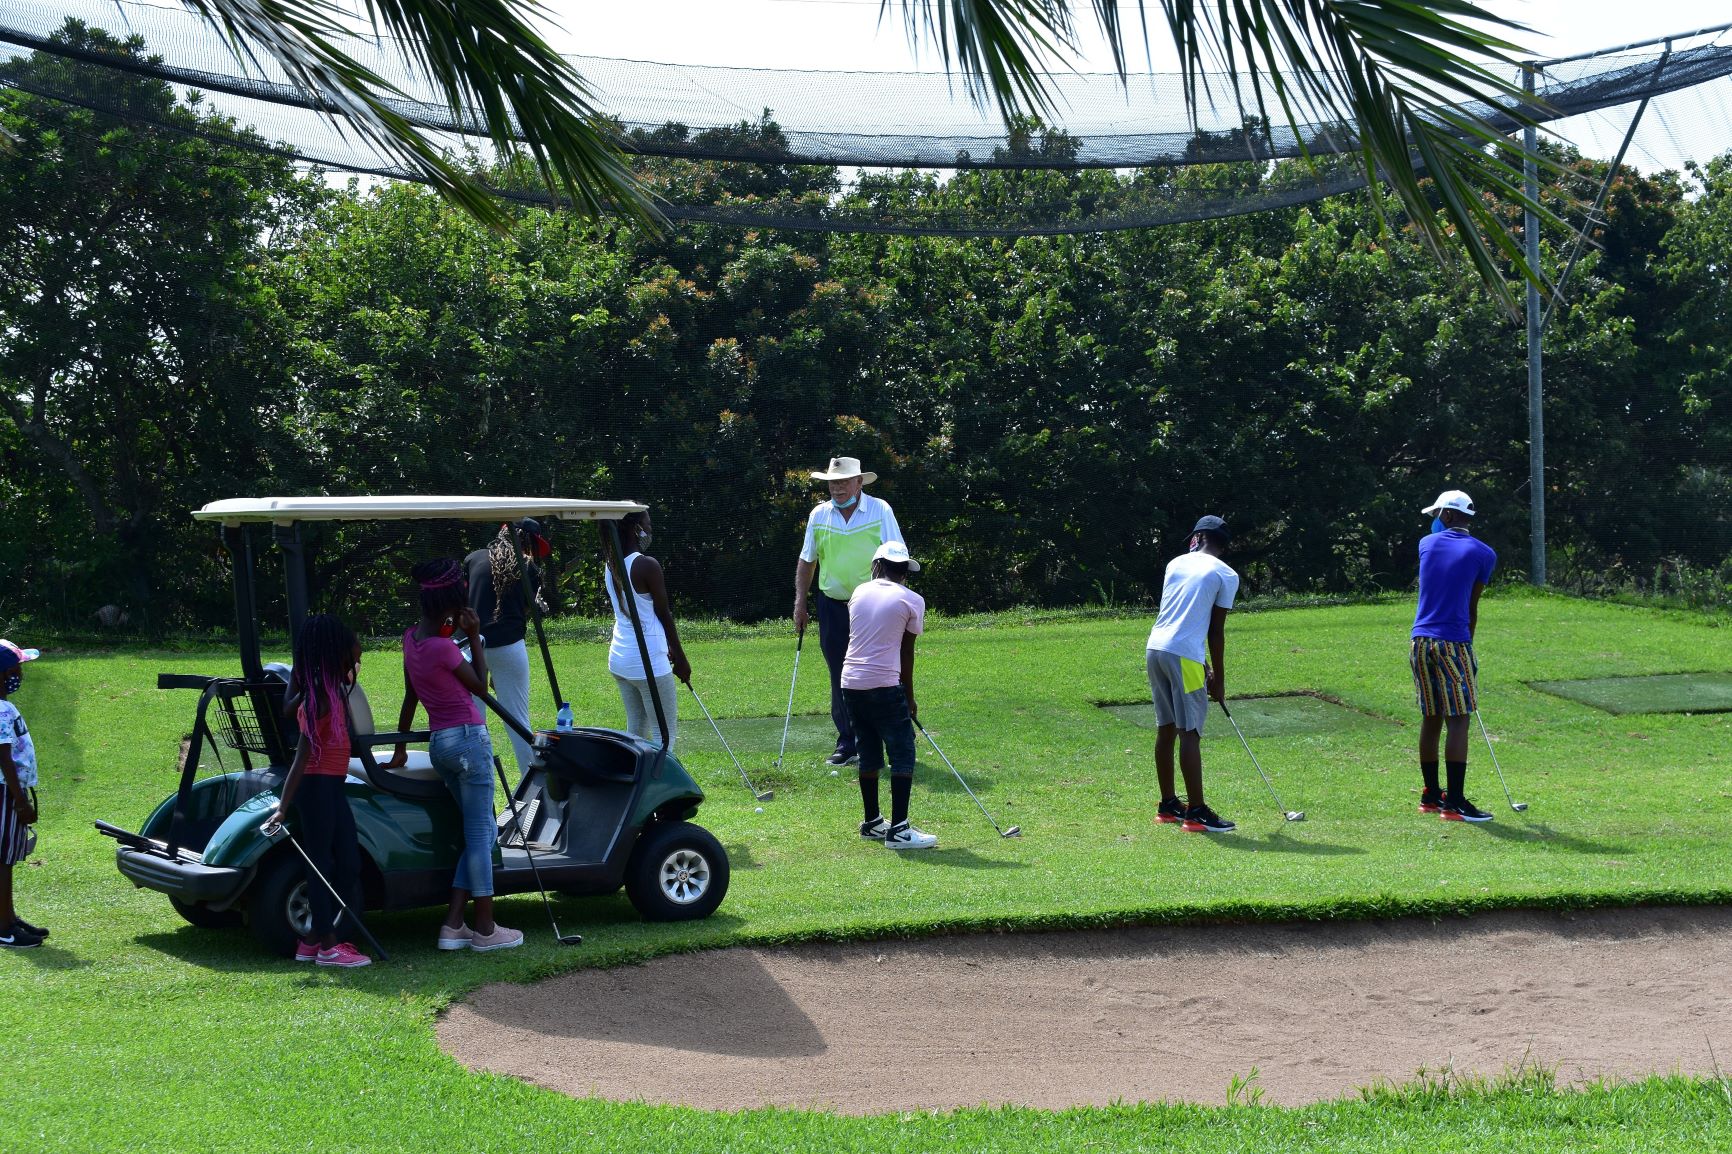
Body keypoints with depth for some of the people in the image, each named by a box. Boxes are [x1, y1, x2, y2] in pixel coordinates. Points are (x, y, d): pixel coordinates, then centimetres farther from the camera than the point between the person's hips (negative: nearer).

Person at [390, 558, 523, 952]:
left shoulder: (411, 638, 6)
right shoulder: (443, 647, -19)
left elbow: (410, 696, 15)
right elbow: (479, 685, -5)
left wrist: (400, 747, 21)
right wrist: (475, 637, -2)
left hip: (439, 743, 9)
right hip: (468, 739, -9)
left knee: (481, 830, 15)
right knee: (480, 833, -1)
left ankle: (453, 923, 10)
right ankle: (485, 929, 4)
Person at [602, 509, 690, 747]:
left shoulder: (610, 565, 7)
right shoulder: (647, 566, -17)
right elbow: (663, 613, -9)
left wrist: (667, 648, 18)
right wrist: (680, 658, 2)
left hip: (619, 658, 8)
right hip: (649, 662, -8)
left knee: (636, 729, 14)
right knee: (665, 732, -1)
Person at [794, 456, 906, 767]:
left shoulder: (880, 510, -4)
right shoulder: (819, 515, 6)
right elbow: (807, 561, 15)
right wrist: (800, 602, 9)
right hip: (833, 605, 3)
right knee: (840, 678, 6)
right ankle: (846, 744, 13)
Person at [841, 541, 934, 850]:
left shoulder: (859, 592, 12)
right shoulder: (911, 600, 0)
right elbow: (906, 652, 4)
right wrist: (909, 697, 14)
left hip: (851, 683, 6)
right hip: (885, 685, -6)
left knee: (869, 755, 17)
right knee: (903, 755, 0)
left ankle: (872, 822, 25)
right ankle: (898, 829, -5)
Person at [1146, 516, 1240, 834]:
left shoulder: (1176, 564, 16)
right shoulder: (1226, 575, 0)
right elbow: (1216, 631, 0)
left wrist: (1205, 665, 24)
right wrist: (1218, 679, 8)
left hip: (1156, 648, 6)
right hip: (1185, 655, -6)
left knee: (1166, 728, 14)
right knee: (1190, 732, -6)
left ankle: (1168, 805, 22)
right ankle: (1196, 813, -6)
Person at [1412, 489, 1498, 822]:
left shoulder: (1427, 544, 10)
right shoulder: (1483, 554, 1)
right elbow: (1472, 608, 8)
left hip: (1420, 642, 5)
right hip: (1453, 642, -5)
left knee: (1430, 719, 13)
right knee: (1457, 721, -6)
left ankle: (1431, 795, 20)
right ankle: (1454, 803, -10)